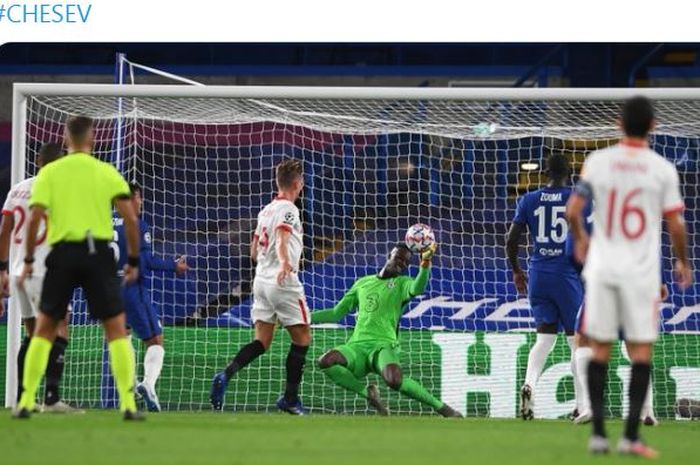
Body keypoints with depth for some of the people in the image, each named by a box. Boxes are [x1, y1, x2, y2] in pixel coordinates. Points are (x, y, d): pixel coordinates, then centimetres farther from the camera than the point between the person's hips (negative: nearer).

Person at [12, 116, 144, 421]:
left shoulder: (49, 173, 4)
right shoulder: (107, 173, 5)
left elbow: (35, 218, -5)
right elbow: (130, 218, -2)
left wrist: (28, 260, 3)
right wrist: (133, 260, 7)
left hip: (62, 253, 1)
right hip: (98, 253, 0)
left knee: (44, 329, 11)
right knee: (116, 329, 6)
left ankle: (26, 402, 5)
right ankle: (128, 404, -4)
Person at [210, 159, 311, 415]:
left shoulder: (266, 210, 16)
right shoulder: (288, 209, -9)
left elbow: (255, 251, 25)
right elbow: (282, 238, -29)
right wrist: (284, 262, -46)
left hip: (261, 279, 8)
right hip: (283, 282, -8)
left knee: (261, 342, 4)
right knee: (302, 338, 4)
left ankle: (226, 375, -19)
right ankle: (290, 398, 5)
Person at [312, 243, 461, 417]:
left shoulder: (403, 283, 11)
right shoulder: (362, 283, 22)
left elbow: (417, 289, -15)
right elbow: (336, 314, 27)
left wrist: (425, 263, -32)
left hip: (384, 346, -4)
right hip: (357, 346, 4)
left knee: (394, 380, -38)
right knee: (325, 362, -30)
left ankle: (439, 406, -14)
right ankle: (367, 392, -7)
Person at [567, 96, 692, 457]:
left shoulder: (597, 161, -1)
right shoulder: (662, 169, -5)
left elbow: (572, 210, -2)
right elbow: (675, 224, -4)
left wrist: (580, 239, 19)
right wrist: (682, 262, 13)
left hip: (601, 266, 2)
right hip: (641, 271, -2)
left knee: (600, 349, 9)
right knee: (641, 351, 4)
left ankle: (597, 433, 7)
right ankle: (631, 435, -2)